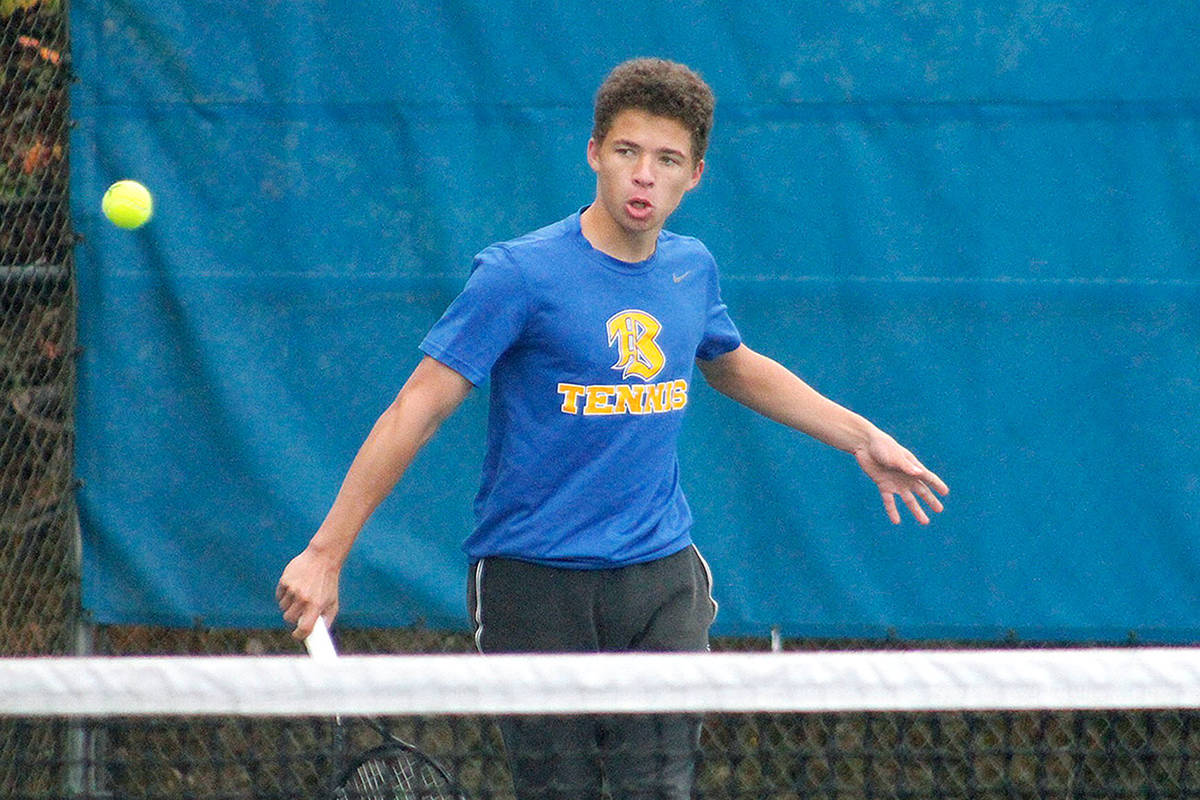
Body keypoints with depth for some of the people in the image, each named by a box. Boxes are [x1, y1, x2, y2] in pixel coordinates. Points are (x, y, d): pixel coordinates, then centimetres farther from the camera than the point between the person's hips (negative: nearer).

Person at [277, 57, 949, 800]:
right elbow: (416, 411, -11)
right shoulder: (519, 275, -11)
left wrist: (862, 437, 30)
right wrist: (327, 551, -16)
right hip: (537, 582, -4)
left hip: (661, 576, 4)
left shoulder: (692, 268, 8)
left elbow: (737, 367, 30)